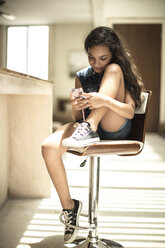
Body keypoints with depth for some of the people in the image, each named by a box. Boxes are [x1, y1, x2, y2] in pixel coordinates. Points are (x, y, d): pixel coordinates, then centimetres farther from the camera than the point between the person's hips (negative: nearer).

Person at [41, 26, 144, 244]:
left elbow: (130, 112, -11)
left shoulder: (122, 72, 2)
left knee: (114, 71, -18)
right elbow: (77, 118, 7)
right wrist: (76, 107, -19)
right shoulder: (82, 76, 9)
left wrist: (104, 100, -31)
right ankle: (69, 206, -11)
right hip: (86, 127, 3)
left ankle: (89, 129, -30)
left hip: (115, 130, -3)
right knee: (49, 147, -28)